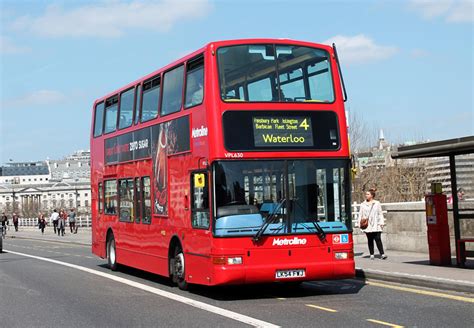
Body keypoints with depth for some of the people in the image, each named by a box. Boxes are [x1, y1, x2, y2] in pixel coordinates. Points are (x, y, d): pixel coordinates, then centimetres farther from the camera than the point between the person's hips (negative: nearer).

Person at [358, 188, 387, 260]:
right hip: (367, 226, 2)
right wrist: (360, 223, 4)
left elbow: (380, 214, 7)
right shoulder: (363, 204, 9)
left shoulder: (377, 203, 6)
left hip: (375, 226, -2)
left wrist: (381, 223, 1)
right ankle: (372, 254, 11)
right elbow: (360, 215, 10)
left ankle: (382, 254, -11)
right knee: (370, 240, 5)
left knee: (378, 239, -11)